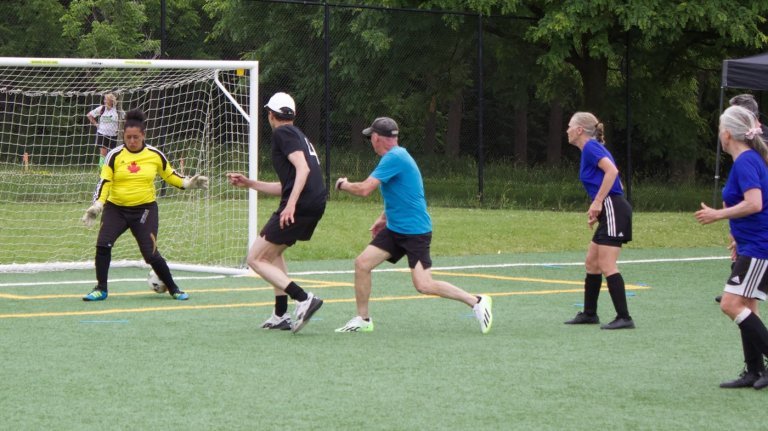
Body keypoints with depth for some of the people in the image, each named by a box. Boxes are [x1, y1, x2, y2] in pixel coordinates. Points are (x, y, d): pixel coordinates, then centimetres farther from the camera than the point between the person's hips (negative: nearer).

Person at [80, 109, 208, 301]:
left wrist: (188, 183, 1)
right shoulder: (115, 155, -3)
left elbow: (169, 175, 15)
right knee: (103, 244, -18)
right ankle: (101, 289, 0)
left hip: (144, 209, -1)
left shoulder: (155, 155, 1)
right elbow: (104, 182, -5)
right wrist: (97, 204, -19)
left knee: (151, 254, -7)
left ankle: (173, 289, 15)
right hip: (115, 208, 1)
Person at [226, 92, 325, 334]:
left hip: (300, 205, -9)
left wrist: (291, 204, -26)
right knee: (273, 253, 27)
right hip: (315, 205, 9)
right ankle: (280, 316, 23)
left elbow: (303, 168, -17)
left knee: (255, 259, -4)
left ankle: (304, 299, -19)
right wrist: (250, 184, 34)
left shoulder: (283, 133, -2)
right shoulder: (299, 136, 27)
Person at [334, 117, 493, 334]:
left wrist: (343, 185, -3)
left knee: (424, 285, -14)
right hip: (394, 229, 10)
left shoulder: (394, 158, -19)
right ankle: (363, 320, 9)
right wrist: (383, 218, 27)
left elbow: (364, 189, -22)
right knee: (362, 263, 0)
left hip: (415, 232, -10)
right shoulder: (396, 156, 13)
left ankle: (477, 302, 0)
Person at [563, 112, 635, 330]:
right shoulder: (590, 149, 20)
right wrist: (597, 212, 18)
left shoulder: (591, 147, -8)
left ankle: (624, 318, -12)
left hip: (613, 209, -10)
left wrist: (597, 202, -23)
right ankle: (589, 313, 24)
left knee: (607, 265, -11)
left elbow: (612, 170, -23)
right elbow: (616, 184, 23)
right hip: (609, 212, 10)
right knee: (591, 262, 16)